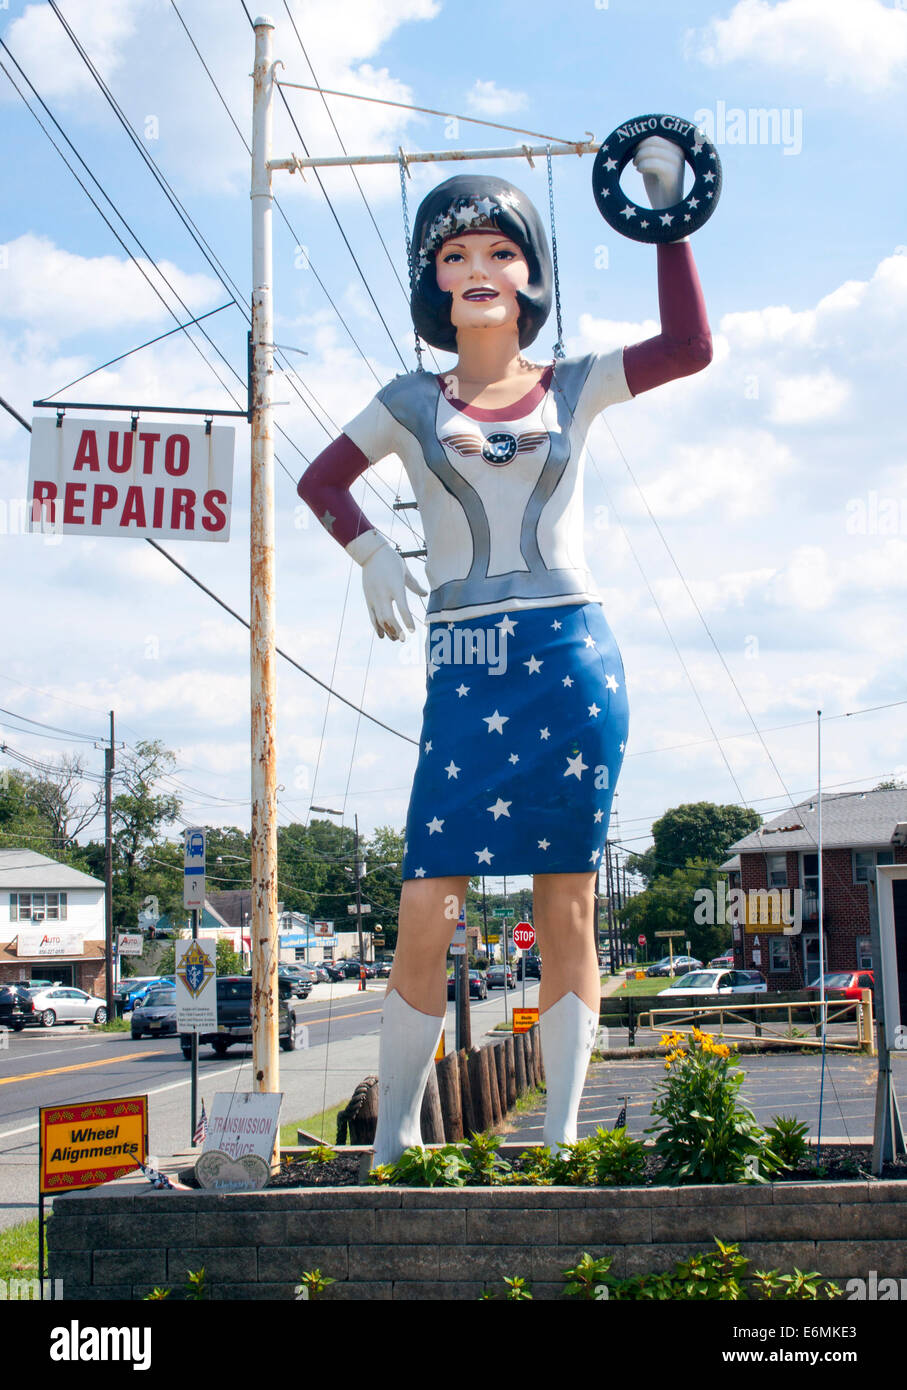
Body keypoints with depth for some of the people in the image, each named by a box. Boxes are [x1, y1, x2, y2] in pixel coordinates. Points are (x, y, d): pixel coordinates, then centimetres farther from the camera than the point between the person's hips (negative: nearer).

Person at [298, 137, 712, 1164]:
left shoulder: (572, 387, 11)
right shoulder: (412, 403, 11)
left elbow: (688, 346, 1)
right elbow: (321, 479, 23)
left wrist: (666, 222, 4)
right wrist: (372, 554, 8)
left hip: (570, 659, 0)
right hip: (464, 670, 0)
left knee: (566, 907, 1)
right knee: (424, 914, -7)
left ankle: (560, 1138, 8)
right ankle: (393, 1142, 6)